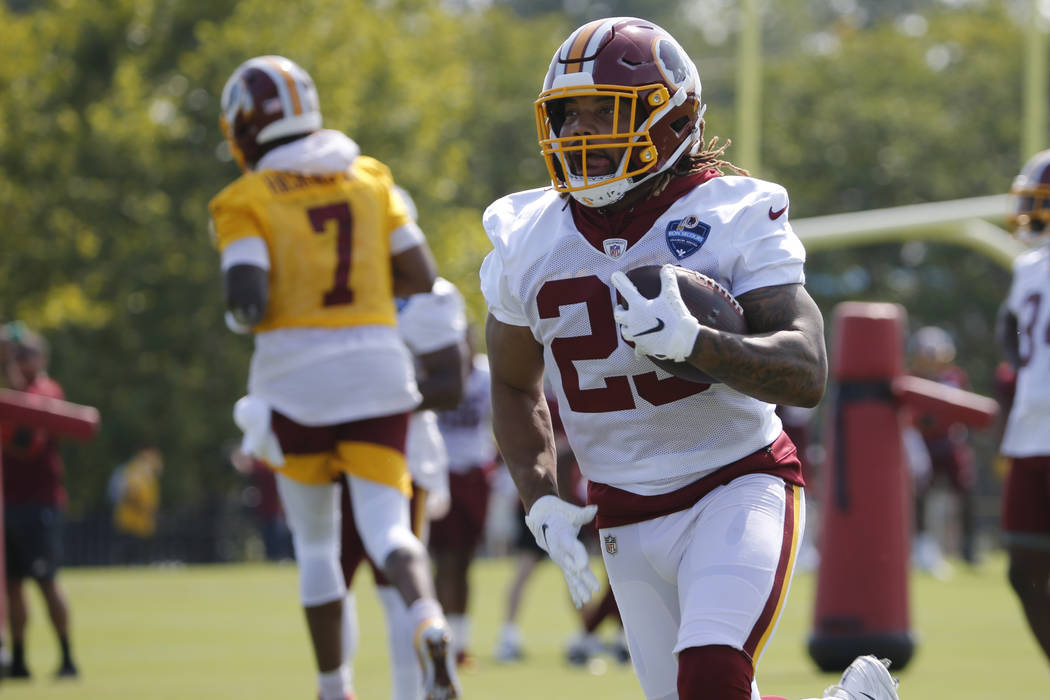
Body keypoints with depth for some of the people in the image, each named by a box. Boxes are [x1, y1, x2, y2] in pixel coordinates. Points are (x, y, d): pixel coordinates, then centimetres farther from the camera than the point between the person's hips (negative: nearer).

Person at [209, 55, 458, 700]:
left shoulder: (247, 202, -4)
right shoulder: (368, 180, 8)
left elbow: (248, 302, -15)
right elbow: (422, 278, 5)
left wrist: (239, 315, 7)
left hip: (295, 377, -2)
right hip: (377, 365, 2)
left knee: (316, 542, 13)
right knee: (387, 527, -3)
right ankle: (429, 620, -34)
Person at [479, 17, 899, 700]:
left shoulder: (735, 220, -12)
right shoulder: (530, 243, 0)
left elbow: (807, 374, -22)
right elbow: (515, 387, 16)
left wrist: (692, 341, -38)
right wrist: (542, 501, 1)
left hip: (739, 485, -5)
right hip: (627, 518, 5)